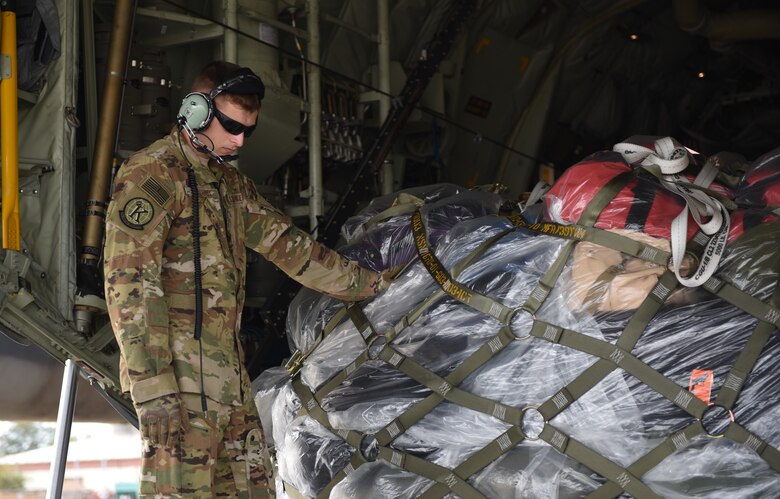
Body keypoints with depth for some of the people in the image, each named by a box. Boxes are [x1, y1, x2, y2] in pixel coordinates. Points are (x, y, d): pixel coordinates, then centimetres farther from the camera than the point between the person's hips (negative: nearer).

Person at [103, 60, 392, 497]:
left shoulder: (232, 184, 21)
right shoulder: (151, 175, -7)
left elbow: (287, 244, 28)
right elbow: (130, 285, -15)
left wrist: (367, 283, 27)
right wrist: (152, 389, -22)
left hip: (229, 369, 9)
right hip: (180, 370, -8)